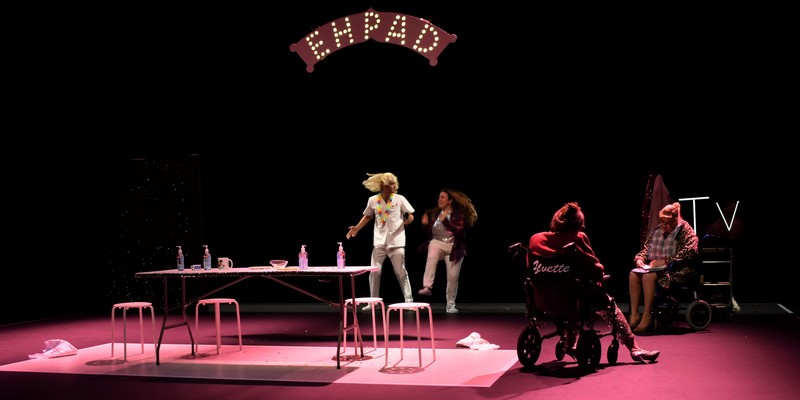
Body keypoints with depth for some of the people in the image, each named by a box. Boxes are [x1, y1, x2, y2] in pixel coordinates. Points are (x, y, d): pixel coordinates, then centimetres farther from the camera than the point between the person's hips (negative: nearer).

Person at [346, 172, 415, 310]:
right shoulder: (373, 200, 1)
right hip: (379, 242, 2)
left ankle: (409, 300, 8)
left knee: (401, 272, 0)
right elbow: (368, 216, 15)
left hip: (396, 241, -2)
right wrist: (357, 228, 5)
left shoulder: (400, 199, -4)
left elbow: (411, 216, -2)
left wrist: (409, 219, -25)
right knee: (374, 272, 2)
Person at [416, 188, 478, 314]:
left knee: (453, 277, -1)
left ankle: (450, 305, 16)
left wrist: (445, 220, -19)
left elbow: (458, 230, -17)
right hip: (437, 242, 1)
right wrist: (425, 224, -6)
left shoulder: (459, 214, -4)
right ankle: (427, 287, -43)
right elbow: (429, 232, 11)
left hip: (453, 247, -1)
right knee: (432, 256, -35)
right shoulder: (434, 213, 6)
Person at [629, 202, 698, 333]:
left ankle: (646, 317, -30)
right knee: (633, 274, -20)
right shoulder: (657, 231, 16)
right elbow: (645, 249, 24)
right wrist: (639, 258, -1)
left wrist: (665, 261, -23)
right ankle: (634, 315, -23)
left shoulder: (684, 229, -3)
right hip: (656, 267, 7)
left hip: (677, 270, -7)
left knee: (649, 276, -33)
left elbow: (690, 251, -18)